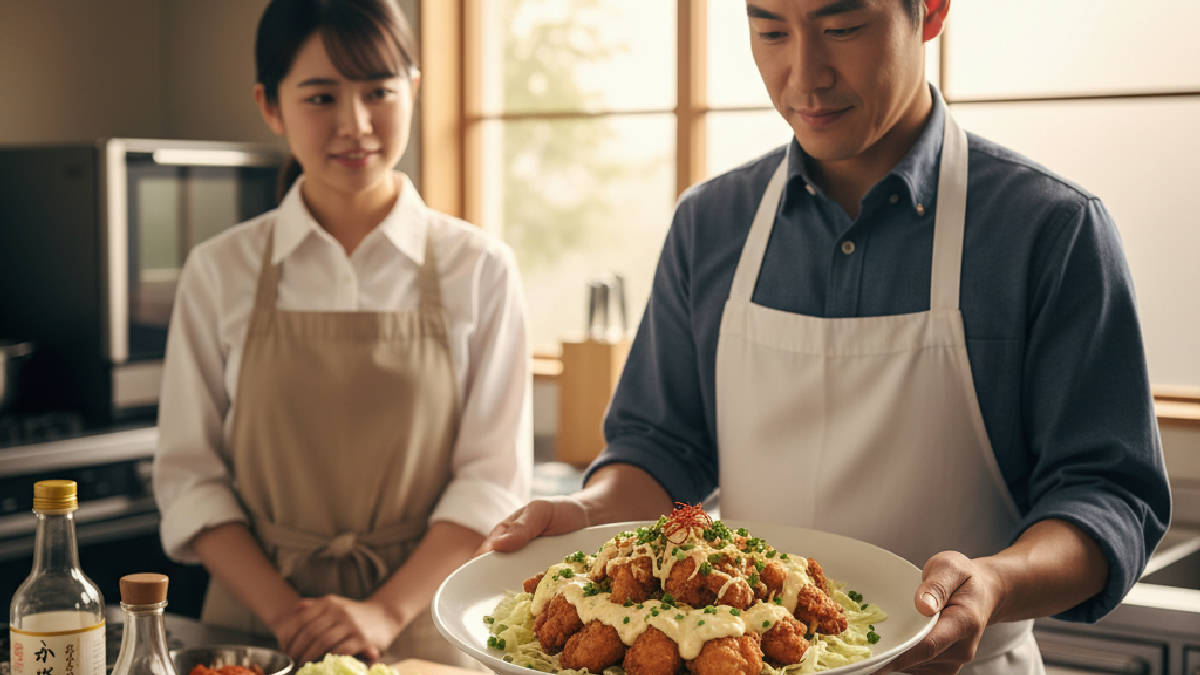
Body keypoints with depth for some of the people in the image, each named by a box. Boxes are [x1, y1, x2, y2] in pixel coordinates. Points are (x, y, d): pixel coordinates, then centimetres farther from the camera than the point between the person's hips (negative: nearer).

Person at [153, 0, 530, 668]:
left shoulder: (478, 269, -3)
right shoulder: (220, 272, 0)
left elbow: (495, 479, -5)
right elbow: (189, 476, 0)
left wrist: (386, 612, -15)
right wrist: (286, 613, -12)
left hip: (422, 624, -1)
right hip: (256, 626, 1)